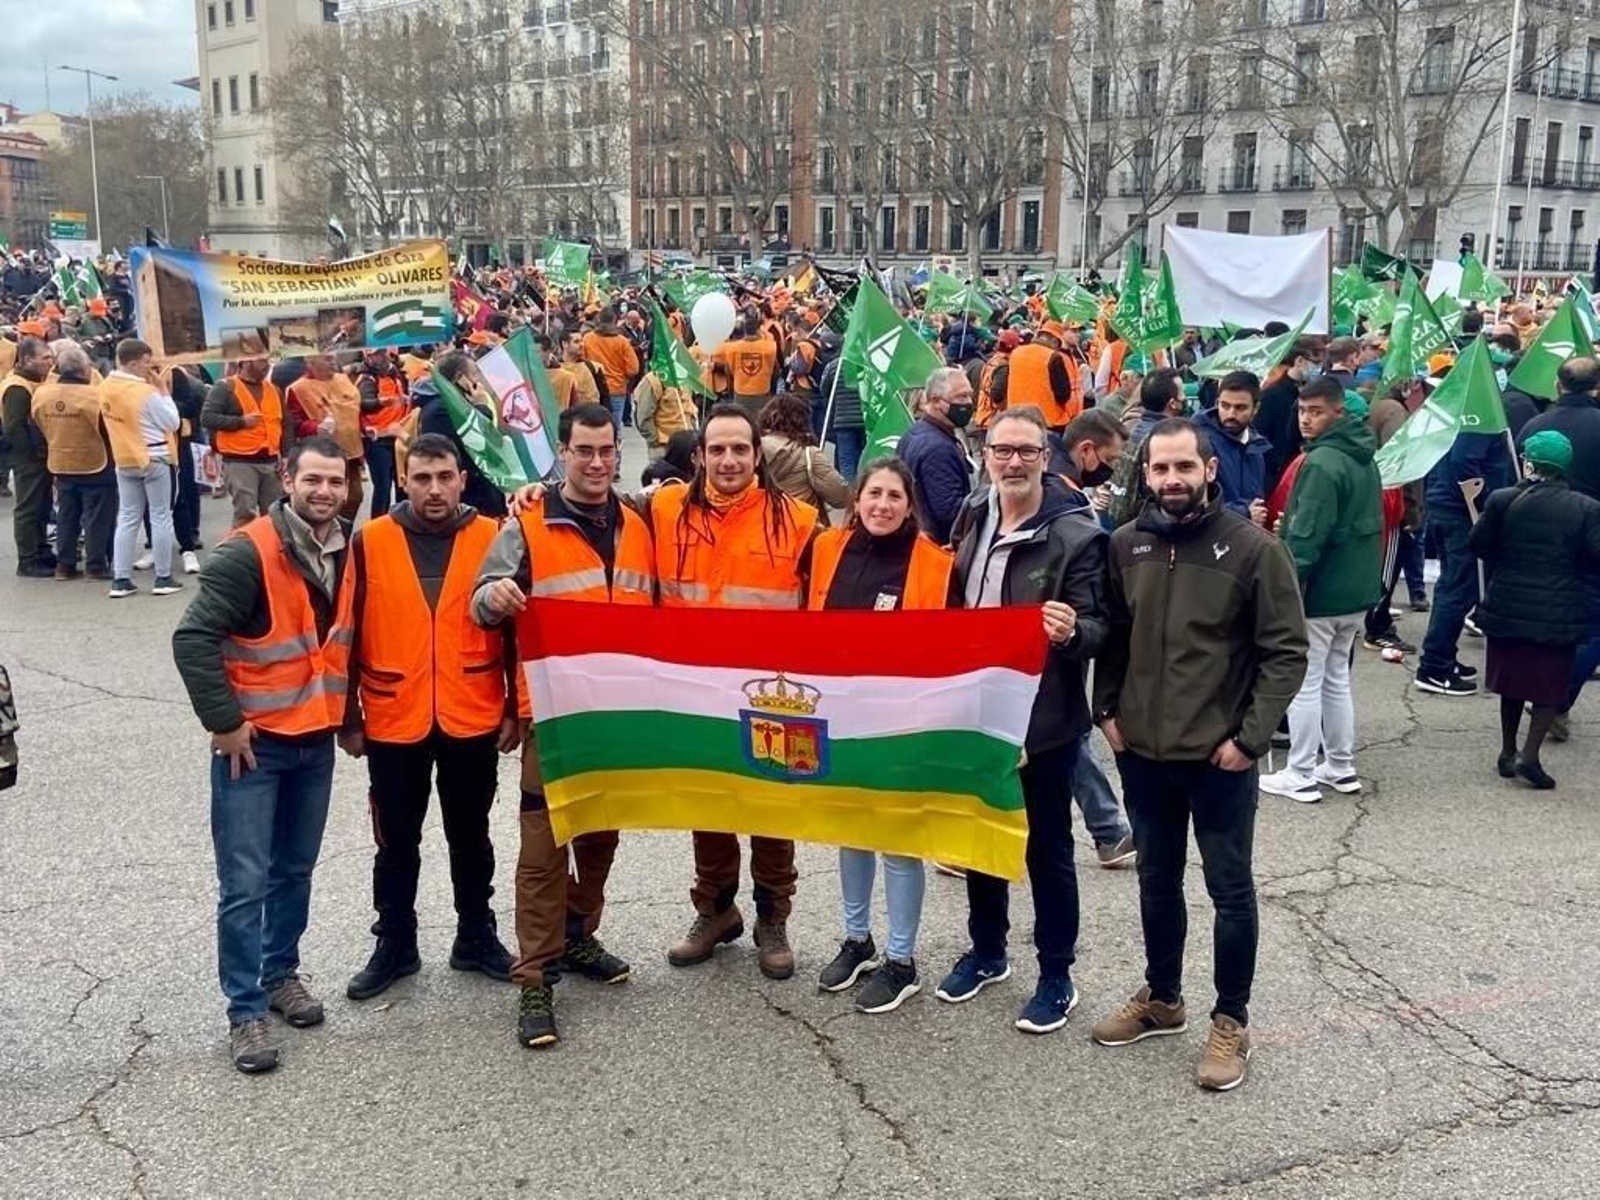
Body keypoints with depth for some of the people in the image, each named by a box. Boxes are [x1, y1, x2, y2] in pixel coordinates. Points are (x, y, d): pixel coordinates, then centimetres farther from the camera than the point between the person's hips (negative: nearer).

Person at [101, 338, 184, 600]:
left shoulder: (106, 387, 1)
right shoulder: (146, 392, -19)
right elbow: (173, 423, -12)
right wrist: (162, 390, -7)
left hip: (124, 460, 6)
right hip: (154, 459, -6)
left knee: (127, 519, 10)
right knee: (161, 518, 4)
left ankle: (120, 580, 8)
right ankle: (163, 579, 8)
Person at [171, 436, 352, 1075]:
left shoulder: (347, 552, 4)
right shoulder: (248, 552, -18)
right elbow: (192, 638, -20)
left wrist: (348, 711, 16)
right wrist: (223, 722, -17)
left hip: (316, 739, 6)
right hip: (253, 741, -6)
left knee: (294, 869, 18)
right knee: (244, 883, -2)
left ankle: (281, 972, 34)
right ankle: (246, 1009, 8)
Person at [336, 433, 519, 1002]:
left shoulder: (491, 539, -4)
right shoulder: (370, 541, -4)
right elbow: (349, 634, 0)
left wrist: (515, 710, 2)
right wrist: (348, 718, 1)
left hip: (473, 721, 0)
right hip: (393, 723, 0)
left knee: (470, 837, 15)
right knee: (397, 843, 13)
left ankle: (476, 938, 31)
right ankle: (394, 946, 28)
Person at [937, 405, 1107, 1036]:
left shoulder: (1077, 534, -14)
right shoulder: (972, 518, 3)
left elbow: (1097, 628, -15)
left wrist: (1071, 631, -37)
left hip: (1043, 716, -6)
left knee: (1046, 849, 7)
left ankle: (1056, 977, 21)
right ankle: (986, 951, 37)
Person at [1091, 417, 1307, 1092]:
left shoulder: (1253, 548, -11)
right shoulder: (1126, 545, 1)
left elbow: (1286, 651, -10)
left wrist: (1251, 736, -14)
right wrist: (1106, 710, 2)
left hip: (1219, 756, -4)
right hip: (1141, 751, 4)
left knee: (1229, 889, 8)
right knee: (1157, 881, 18)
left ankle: (1231, 1022, 22)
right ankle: (1161, 999, 36)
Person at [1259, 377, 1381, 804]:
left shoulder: (1321, 463, -20)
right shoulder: (1365, 459, 10)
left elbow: (1306, 536, -23)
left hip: (1320, 592, -9)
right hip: (1356, 590, 9)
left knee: (1305, 683, -1)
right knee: (1336, 678, 18)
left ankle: (1300, 776, 5)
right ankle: (1341, 767, 25)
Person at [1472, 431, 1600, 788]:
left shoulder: (1502, 501, -8)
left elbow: (1477, 546, -3)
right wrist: (1566, 564, 10)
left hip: (1507, 609, 2)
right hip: (1558, 615, -2)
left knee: (1512, 682, 17)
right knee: (1550, 685, 9)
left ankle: (1508, 752, 24)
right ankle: (1530, 754, -3)